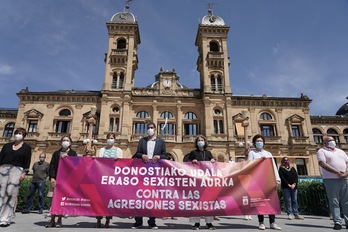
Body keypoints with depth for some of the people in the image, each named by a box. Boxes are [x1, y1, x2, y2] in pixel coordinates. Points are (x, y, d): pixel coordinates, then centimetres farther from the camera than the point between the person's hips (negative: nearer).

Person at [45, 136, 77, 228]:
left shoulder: (73, 153, 10)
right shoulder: (56, 153, 15)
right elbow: (52, 166, 6)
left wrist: (67, 157, -12)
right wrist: (52, 177, -5)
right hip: (57, 179, 2)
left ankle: (59, 220, 5)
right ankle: (52, 220, 3)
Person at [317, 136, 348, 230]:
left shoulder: (340, 151, 21)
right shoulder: (322, 151, 3)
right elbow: (322, 164, -11)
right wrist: (337, 172, -17)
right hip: (331, 179, -5)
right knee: (334, 202, -4)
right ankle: (337, 222, -2)